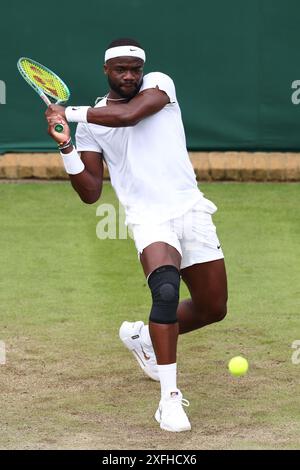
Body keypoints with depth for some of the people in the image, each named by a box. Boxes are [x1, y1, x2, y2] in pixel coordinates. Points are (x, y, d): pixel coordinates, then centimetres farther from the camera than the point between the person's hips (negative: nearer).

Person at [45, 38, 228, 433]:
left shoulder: (160, 84, 3)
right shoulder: (91, 123, 8)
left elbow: (129, 114, -19)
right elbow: (91, 193, 5)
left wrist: (70, 113, -11)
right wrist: (66, 147, -7)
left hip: (192, 210, 2)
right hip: (149, 218, -2)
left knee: (213, 309, 10)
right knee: (166, 289, -31)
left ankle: (143, 336, 38)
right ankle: (169, 397, -28)